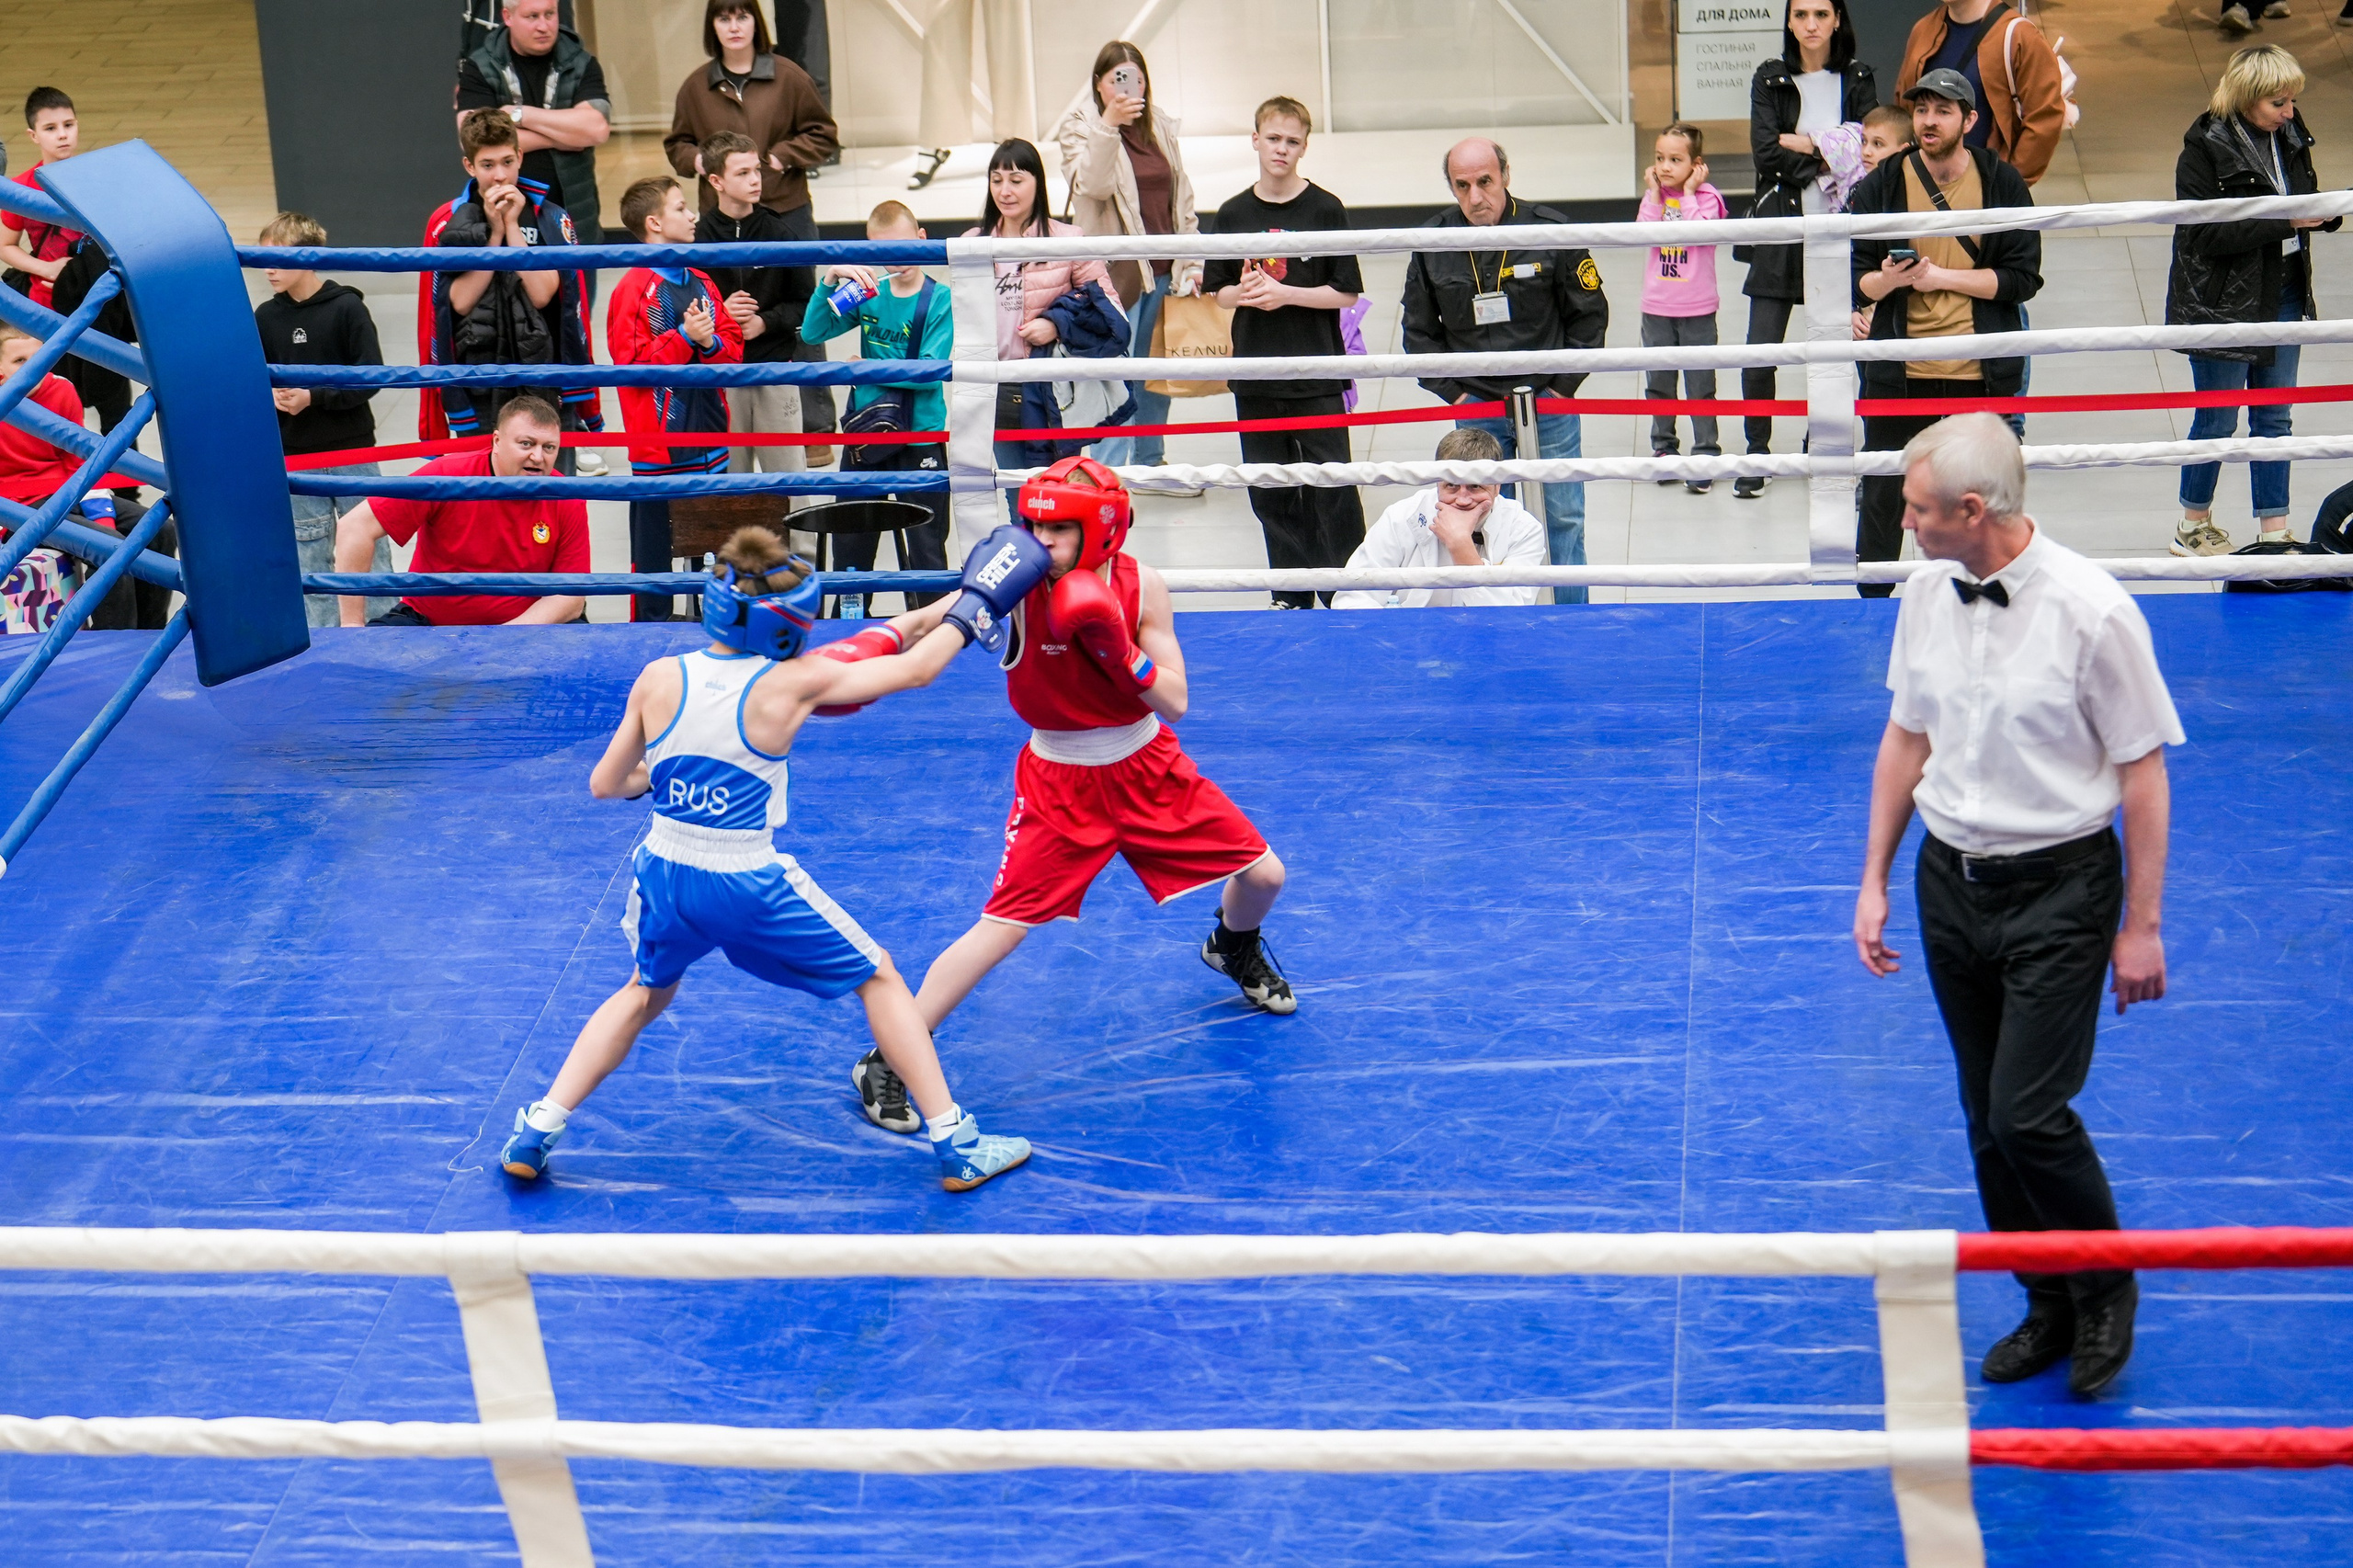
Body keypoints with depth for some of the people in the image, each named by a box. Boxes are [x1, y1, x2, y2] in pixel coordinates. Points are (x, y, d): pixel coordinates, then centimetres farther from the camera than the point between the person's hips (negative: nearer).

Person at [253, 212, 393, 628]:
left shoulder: (347, 308, -9)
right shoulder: (265, 317, 3)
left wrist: (313, 397, -19)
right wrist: (268, 394, -15)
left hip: (352, 449, -4)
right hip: (295, 455, 4)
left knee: (367, 544, 3)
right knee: (309, 551, 9)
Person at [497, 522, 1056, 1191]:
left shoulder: (660, 679, -5)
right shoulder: (792, 683, -13)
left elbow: (605, 785, 2)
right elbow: (916, 670, -3)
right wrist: (974, 606, 12)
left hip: (666, 877, 4)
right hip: (750, 887, -4)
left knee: (645, 994, 33)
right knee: (880, 979, 17)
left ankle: (535, 1134, 25)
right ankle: (955, 1144, 17)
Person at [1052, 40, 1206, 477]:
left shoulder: (1160, 127, 11)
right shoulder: (1079, 128, -4)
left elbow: (1181, 198, 16)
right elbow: (1094, 185, -22)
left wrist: (1191, 264, 12)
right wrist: (1108, 124, -31)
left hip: (1161, 269, 6)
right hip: (1115, 272, -6)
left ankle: (1149, 462, 29)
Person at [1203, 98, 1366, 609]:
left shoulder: (1325, 209, -4)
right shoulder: (1234, 214, 5)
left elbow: (1347, 293, -5)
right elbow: (1219, 293, 11)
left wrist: (1285, 293, -15)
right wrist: (1244, 293, -10)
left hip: (1317, 376, -3)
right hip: (1255, 375, 4)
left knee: (1331, 489, -3)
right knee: (1271, 492, 9)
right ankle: (1291, 596, 20)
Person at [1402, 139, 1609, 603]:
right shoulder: (1433, 244, -3)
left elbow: (1590, 313, 3)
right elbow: (1419, 330, 8)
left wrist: (1564, 384, -1)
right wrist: (1452, 390, 1)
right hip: (1475, 408, 1)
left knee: (1561, 522, 5)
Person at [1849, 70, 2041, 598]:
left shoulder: (2002, 184, -1)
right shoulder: (1882, 185, 0)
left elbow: (2023, 278, -5)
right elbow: (1856, 284, 1)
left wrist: (1943, 277, -14)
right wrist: (1889, 279, -22)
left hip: (1979, 375, 0)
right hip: (1898, 375, 0)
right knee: (1883, 497, 7)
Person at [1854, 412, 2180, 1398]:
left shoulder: (2090, 611, -18)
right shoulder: (1927, 594, -1)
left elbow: (2142, 770, -11)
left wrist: (2143, 926, -9)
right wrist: (1874, 881, 11)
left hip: (2059, 886, -6)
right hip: (1951, 880, 6)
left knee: (2027, 1114, -9)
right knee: (1987, 1118, 11)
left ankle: (2107, 1291, 16)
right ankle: (2049, 1310, 27)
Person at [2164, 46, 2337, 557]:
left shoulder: (2289, 137, 4)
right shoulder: (2205, 148, -16)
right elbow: (2206, 233, -22)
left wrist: (2323, 213, -7)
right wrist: (2286, 221, -25)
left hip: (2283, 296, 6)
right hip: (2224, 302, -6)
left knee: (2275, 418, 10)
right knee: (2218, 420, 6)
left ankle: (2274, 532, 18)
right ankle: (2193, 527, 23)